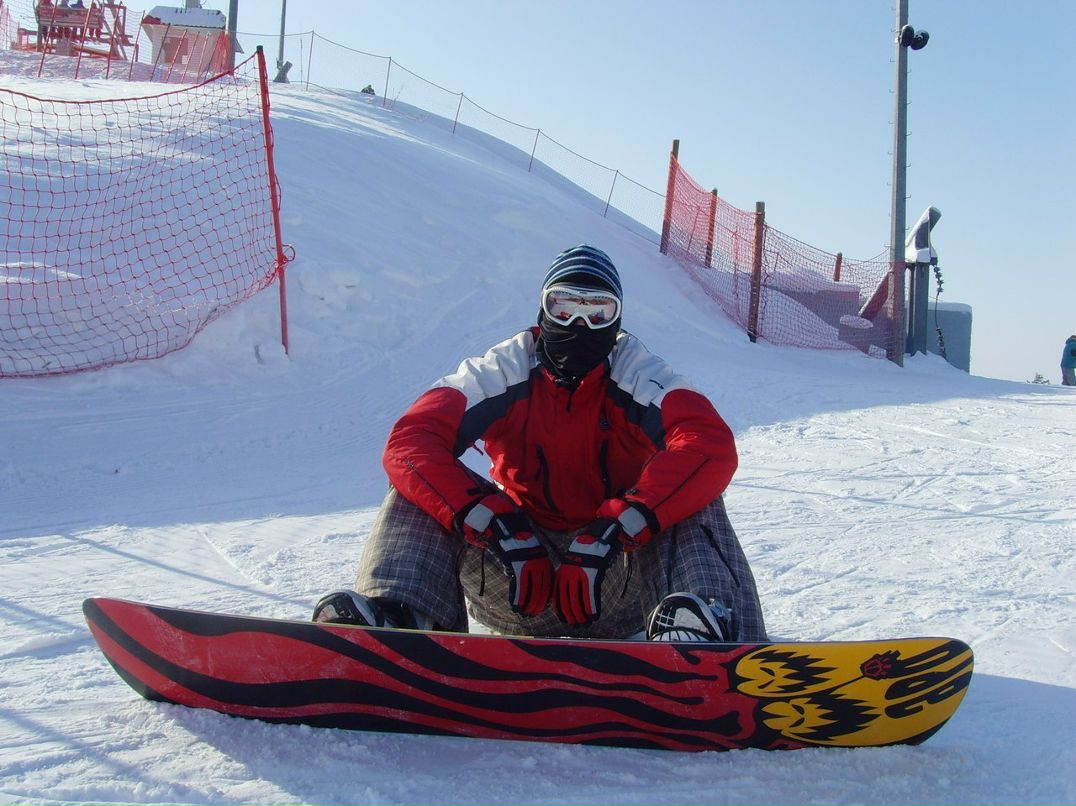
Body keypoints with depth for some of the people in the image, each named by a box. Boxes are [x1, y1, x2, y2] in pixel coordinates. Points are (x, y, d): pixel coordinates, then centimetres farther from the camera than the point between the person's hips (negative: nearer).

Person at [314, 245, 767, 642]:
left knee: (693, 500, -24)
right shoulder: (504, 370, -2)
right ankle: (400, 618, -40)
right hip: (519, 591, 1)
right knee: (418, 478, -15)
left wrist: (609, 535, -36)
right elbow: (410, 442, -17)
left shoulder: (639, 375, -4)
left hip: (614, 590, -1)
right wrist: (499, 529, -32)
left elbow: (713, 447, -25)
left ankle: (707, 630, -49)